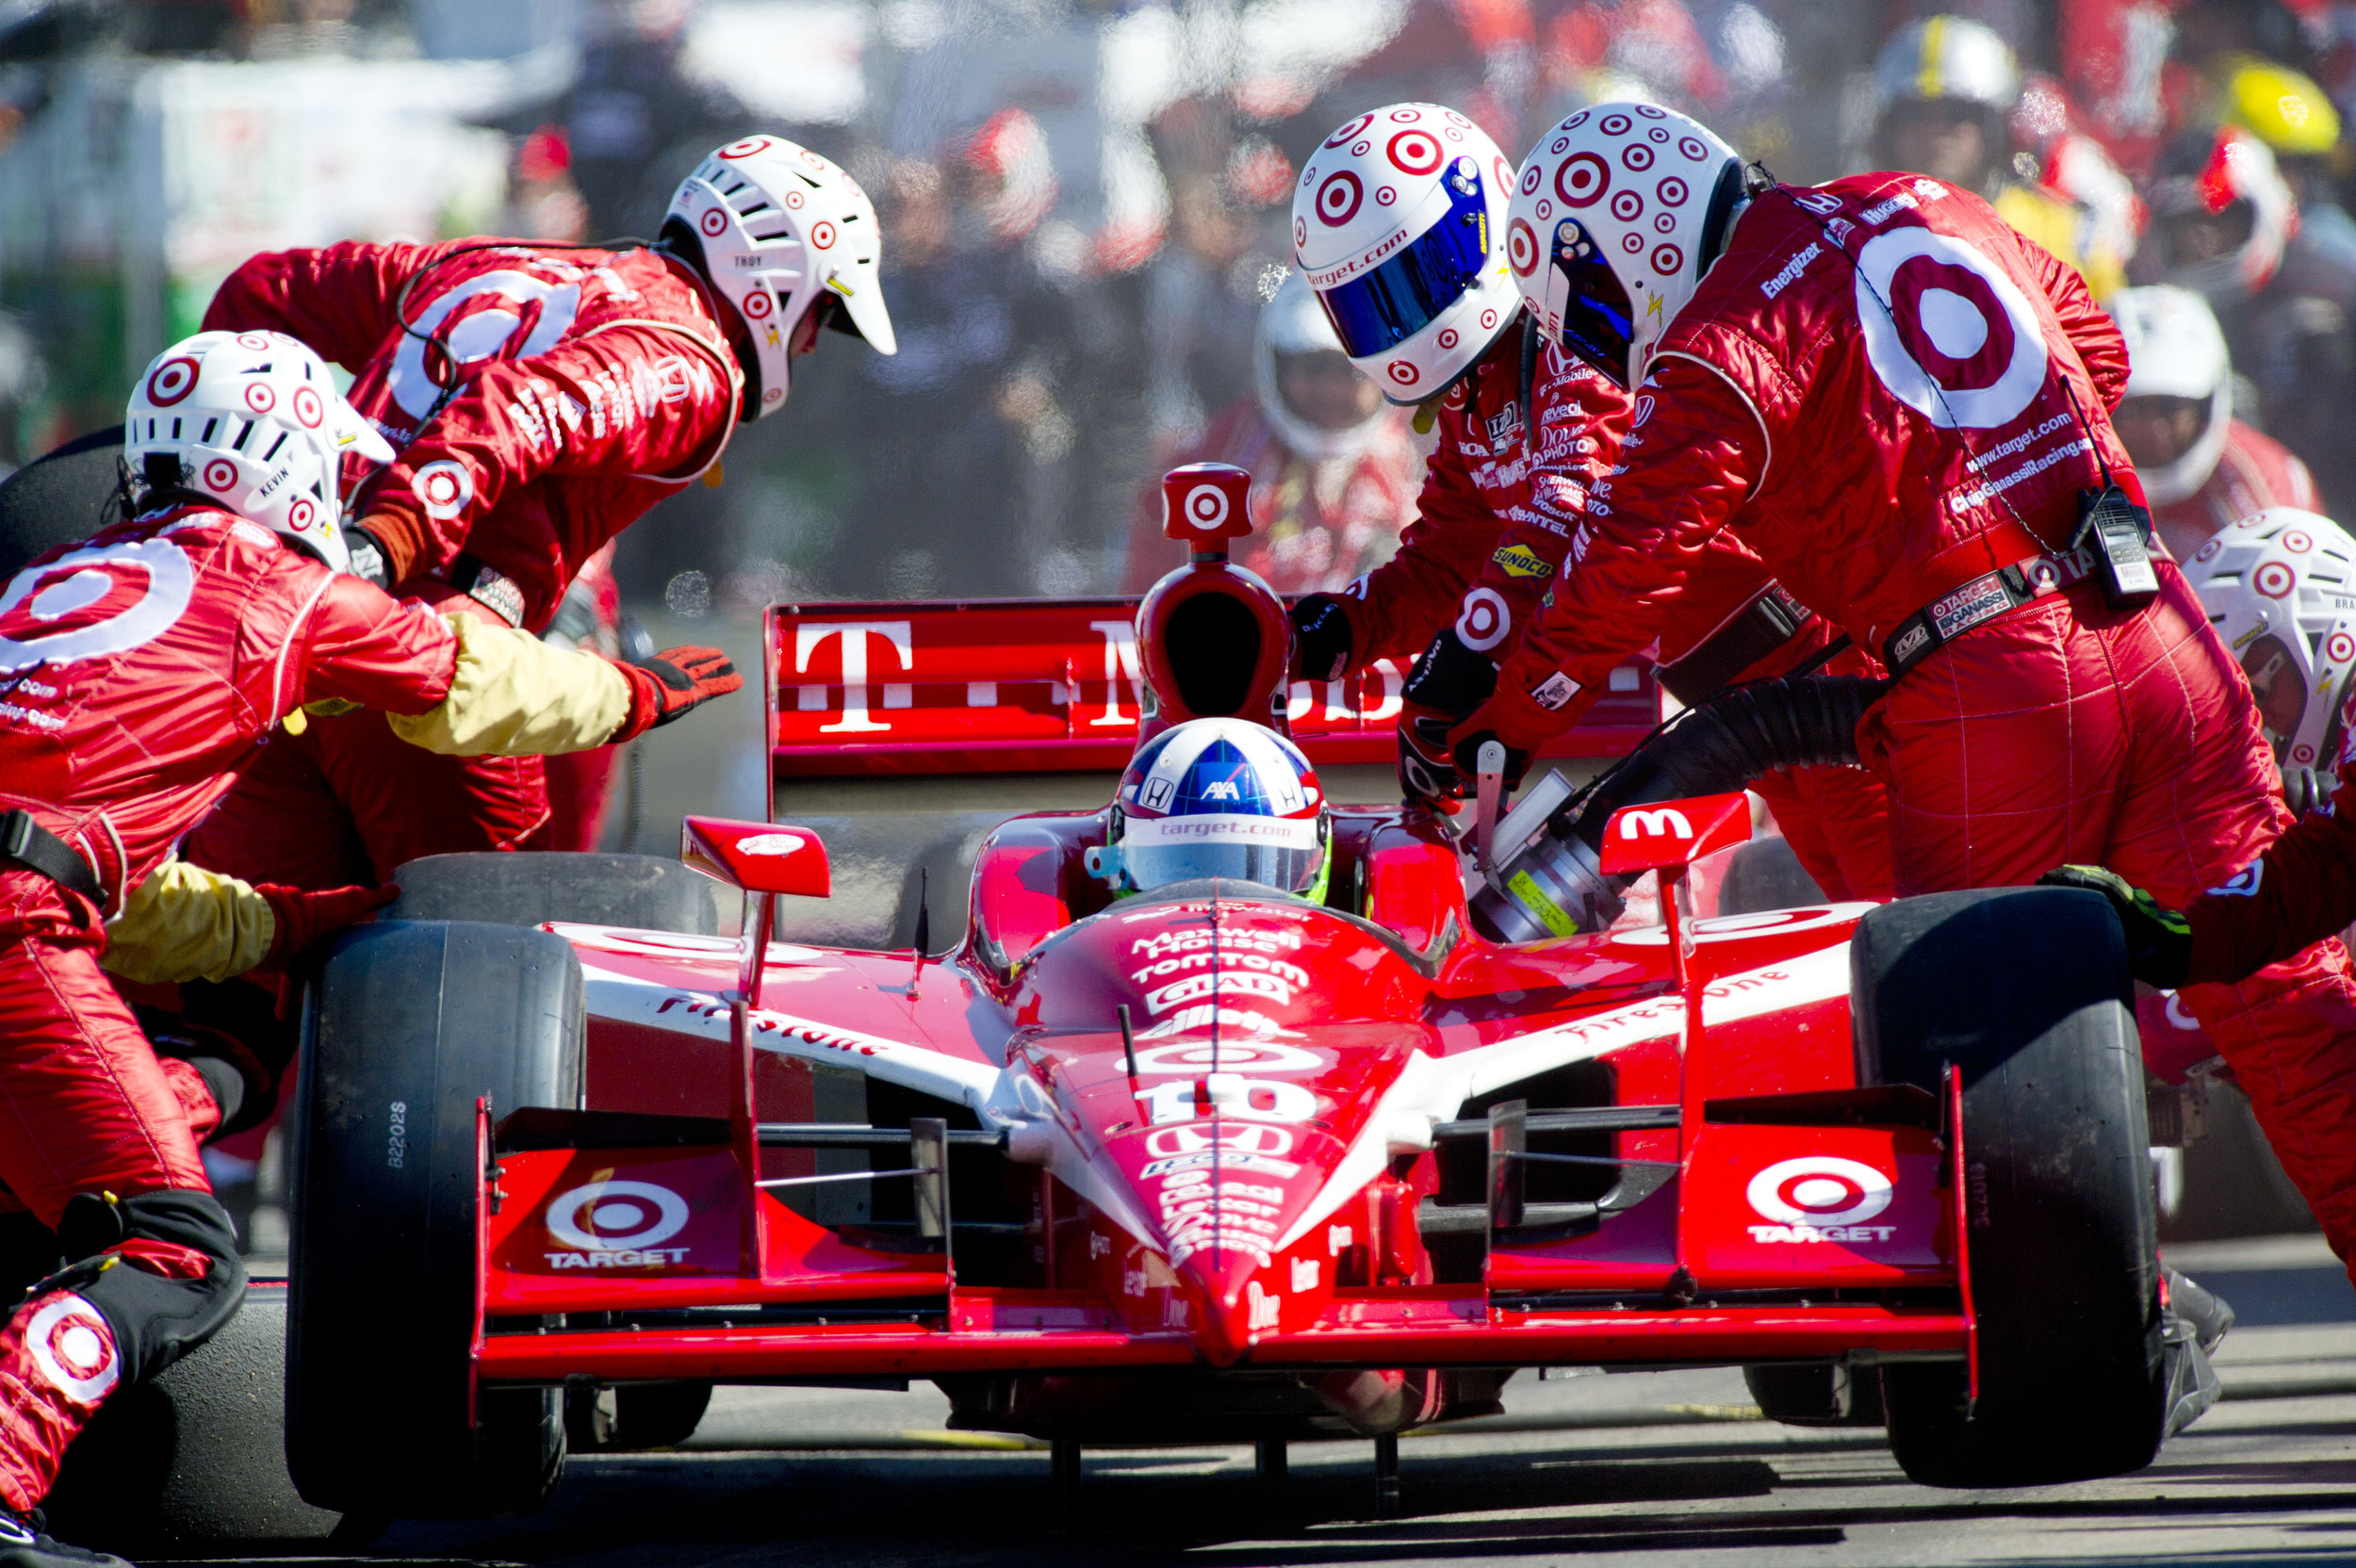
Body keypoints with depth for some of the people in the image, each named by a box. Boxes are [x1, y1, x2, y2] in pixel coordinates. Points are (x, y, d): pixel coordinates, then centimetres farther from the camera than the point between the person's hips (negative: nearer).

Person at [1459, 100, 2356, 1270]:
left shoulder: (1721, 354, -5)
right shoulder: (1922, 209, 16)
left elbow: (1624, 577, -8)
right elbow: (2093, 350, 29)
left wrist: (1496, 725, 2)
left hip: (1982, 691, -6)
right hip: (2155, 622, 6)